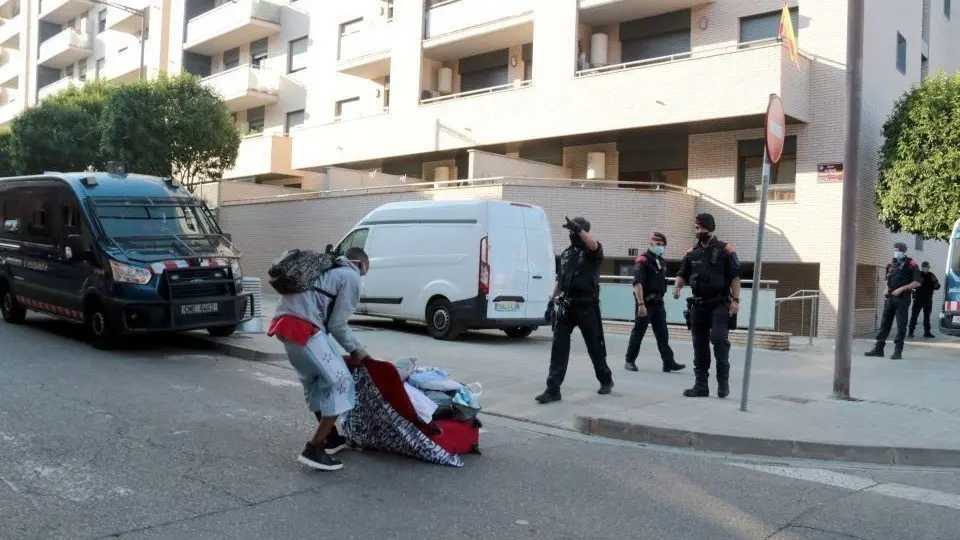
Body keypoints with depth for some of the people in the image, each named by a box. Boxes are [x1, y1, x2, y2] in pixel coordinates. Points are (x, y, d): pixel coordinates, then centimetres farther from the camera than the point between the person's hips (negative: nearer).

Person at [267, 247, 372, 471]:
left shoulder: (329, 270, 31)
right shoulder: (351, 277, 4)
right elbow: (337, 324, -2)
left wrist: (358, 348, 31)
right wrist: (355, 350, 14)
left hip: (285, 321, 10)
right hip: (303, 327, -10)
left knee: (315, 381, 23)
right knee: (340, 383, -2)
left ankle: (331, 438, 34)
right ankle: (314, 449, -4)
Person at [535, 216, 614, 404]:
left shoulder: (592, 252, -4)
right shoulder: (565, 253, 15)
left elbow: (594, 245, -31)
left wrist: (578, 228, -34)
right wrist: (552, 301, 19)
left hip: (587, 306, -5)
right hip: (565, 306, 5)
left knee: (595, 346, 8)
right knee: (559, 347, -2)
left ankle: (606, 380, 30)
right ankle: (553, 390, -3)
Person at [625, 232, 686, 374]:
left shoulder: (661, 262, 15)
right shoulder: (642, 261, -11)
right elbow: (637, 283, -20)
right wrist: (641, 304, -26)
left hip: (658, 303, 7)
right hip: (645, 303, -7)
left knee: (663, 334, 4)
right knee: (638, 333, 2)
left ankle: (669, 363, 3)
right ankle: (630, 361, 13)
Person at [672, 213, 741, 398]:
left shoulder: (725, 250, -2)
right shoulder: (692, 253, 10)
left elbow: (735, 277, -4)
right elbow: (683, 274, 15)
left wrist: (735, 300, -12)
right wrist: (677, 286, -7)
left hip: (720, 304, -5)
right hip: (699, 305, 5)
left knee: (719, 339, -16)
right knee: (699, 345, 6)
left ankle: (723, 381, -1)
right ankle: (701, 385, 13)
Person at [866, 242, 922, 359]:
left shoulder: (911, 264, -5)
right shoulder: (891, 263, 12)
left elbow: (917, 282, -10)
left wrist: (901, 289, -15)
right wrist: (887, 288, 6)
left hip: (902, 298, -6)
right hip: (890, 297, 6)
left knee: (901, 325, -3)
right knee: (885, 323, 8)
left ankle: (898, 351, 1)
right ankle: (878, 348, 13)